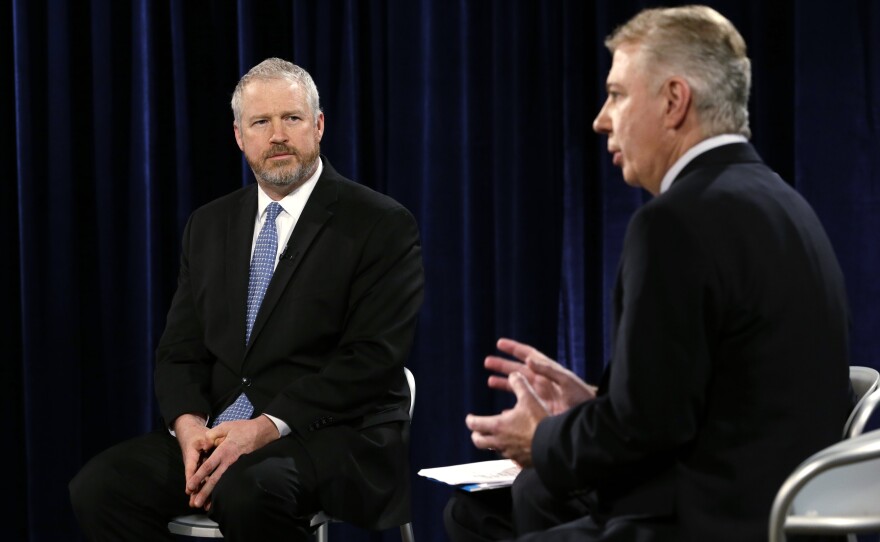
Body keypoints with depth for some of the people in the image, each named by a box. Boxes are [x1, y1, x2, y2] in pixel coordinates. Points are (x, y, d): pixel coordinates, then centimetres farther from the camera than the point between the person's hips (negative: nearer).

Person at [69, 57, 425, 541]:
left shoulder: (382, 225, -2)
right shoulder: (208, 226, 16)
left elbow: (371, 358, -11)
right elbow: (179, 351, 13)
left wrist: (267, 428, -20)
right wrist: (190, 424, -9)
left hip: (338, 438, -5)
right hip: (220, 432, 5)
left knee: (248, 489, -37)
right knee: (98, 487, -19)